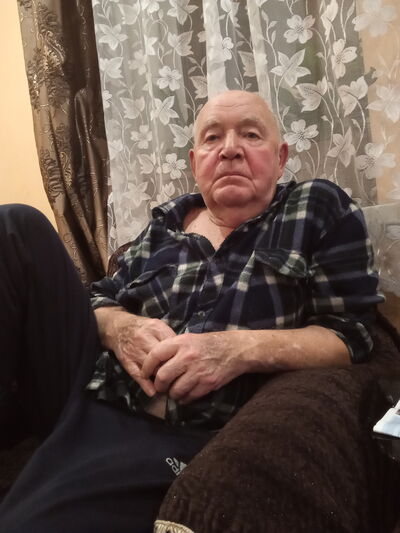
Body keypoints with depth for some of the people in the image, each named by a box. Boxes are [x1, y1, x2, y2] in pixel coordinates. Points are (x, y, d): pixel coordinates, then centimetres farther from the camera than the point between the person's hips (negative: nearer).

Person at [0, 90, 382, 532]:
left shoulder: (321, 209, 6)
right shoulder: (164, 223, 16)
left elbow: (351, 334, 0)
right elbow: (103, 301, 20)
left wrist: (242, 348, -18)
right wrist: (119, 329, -6)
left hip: (179, 438, -5)